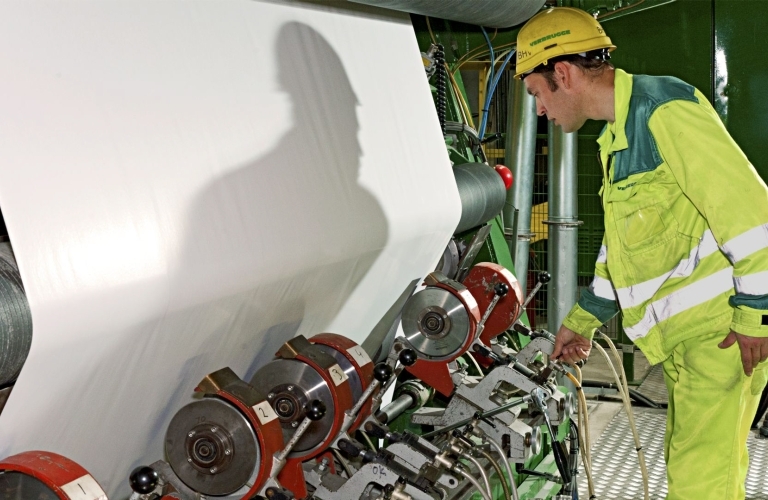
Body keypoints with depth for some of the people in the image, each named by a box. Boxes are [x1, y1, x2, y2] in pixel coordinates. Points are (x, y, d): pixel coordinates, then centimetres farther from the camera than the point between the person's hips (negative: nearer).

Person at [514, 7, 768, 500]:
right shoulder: (618, 136, 17)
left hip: (723, 327, -10)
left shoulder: (664, 107, -15)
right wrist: (581, 321, 25)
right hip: (684, 333, 10)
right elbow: (622, 243, 24)